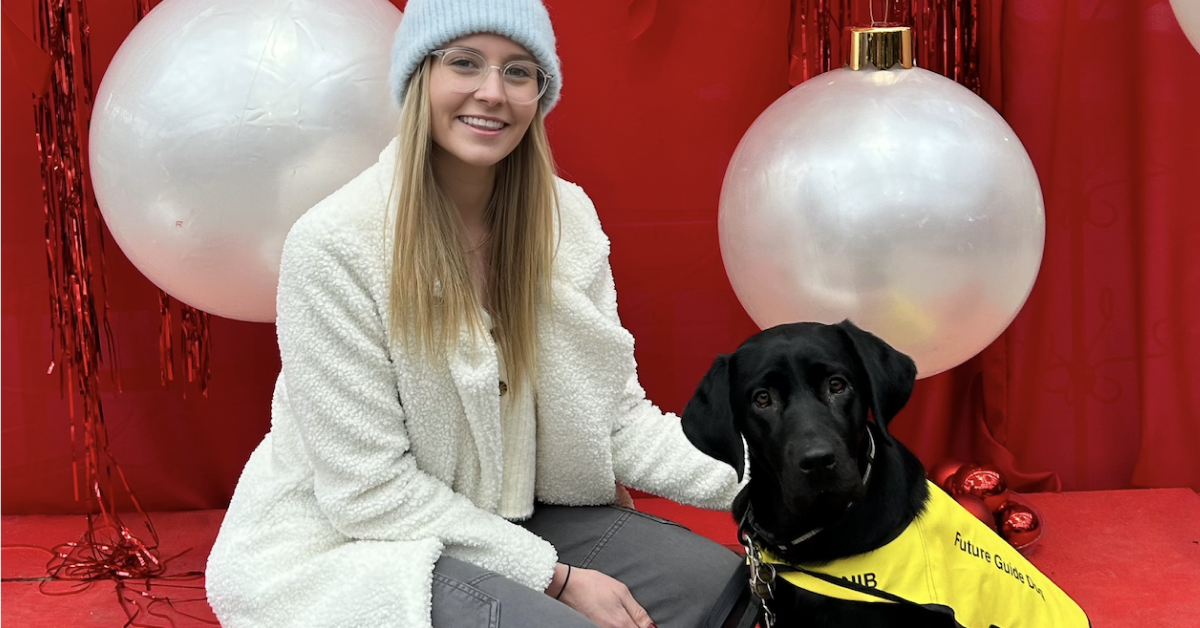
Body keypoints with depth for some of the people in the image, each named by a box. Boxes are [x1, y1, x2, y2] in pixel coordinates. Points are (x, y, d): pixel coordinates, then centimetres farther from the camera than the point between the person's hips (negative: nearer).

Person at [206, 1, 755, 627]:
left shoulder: (565, 218, -4)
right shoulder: (334, 245, -21)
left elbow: (615, 412, -2)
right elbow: (371, 491, -20)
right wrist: (557, 577, -19)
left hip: (514, 517, 6)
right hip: (349, 545, -5)